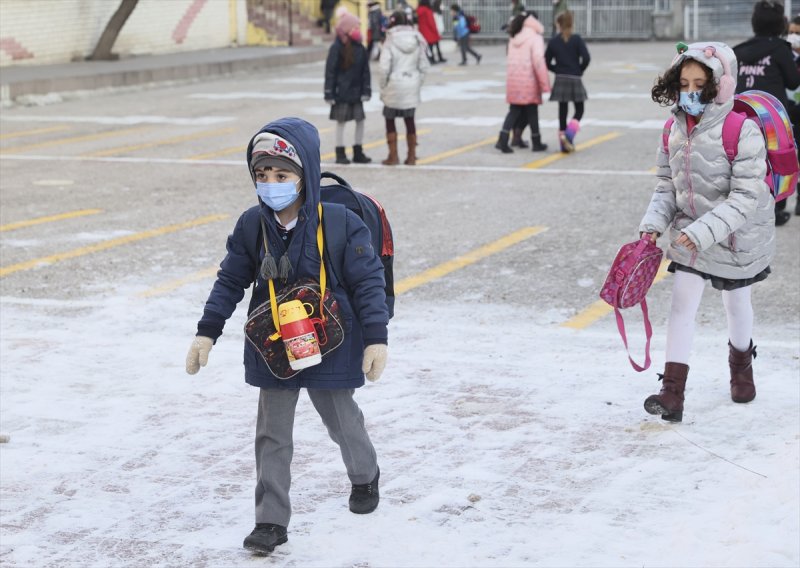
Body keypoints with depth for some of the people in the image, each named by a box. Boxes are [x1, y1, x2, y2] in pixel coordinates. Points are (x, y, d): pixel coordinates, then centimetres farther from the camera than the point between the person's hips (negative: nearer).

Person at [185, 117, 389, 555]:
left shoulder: (340, 224, -17)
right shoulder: (252, 226, -6)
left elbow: (368, 282, -13)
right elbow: (230, 281, 4)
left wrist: (376, 339, -16)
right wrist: (207, 333, 2)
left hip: (330, 346, -3)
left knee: (342, 420, 16)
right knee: (271, 433, 3)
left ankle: (365, 476, 47)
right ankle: (271, 520, 10)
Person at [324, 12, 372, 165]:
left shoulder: (359, 48, 4)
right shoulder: (336, 48, -12)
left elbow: (365, 71, 8)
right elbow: (330, 72, -11)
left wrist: (366, 90, 3)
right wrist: (329, 93, -12)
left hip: (356, 91, 6)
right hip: (341, 93, -6)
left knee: (360, 120, 7)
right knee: (341, 121, 3)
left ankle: (358, 152, 18)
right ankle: (340, 153, 9)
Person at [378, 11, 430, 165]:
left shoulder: (390, 41, -9)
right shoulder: (417, 41, 3)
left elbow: (385, 67, -13)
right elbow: (424, 67, 4)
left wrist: (383, 88, -3)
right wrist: (418, 84, 12)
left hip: (395, 86, -4)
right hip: (412, 85, 4)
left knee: (390, 120, 9)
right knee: (409, 120, 12)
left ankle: (393, 156, 8)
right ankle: (411, 156, 15)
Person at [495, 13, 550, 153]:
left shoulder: (513, 39, 12)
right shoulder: (535, 38, -9)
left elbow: (512, 59, 10)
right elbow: (538, 61, -17)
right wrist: (545, 84, -15)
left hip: (513, 79, 5)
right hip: (528, 80, -5)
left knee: (514, 111, 10)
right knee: (532, 112, 7)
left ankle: (502, 140, -5)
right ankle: (536, 143, 16)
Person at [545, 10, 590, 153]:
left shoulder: (553, 41, 1)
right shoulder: (577, 39, -5)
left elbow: (547, 62, 2)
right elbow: (586, 58, -12)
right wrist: (579, 71, 4)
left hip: (560, 80, 2)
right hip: (575, 79, -2)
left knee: (562, 110, 10)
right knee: (579, 110, 8)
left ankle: (562, 135, 8)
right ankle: (571, 131, -16)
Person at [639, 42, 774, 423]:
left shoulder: (742, 131, -25)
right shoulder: (676, 129, -6)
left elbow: (745, 197, -28)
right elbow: (667, 185, 2)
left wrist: (704, 230, -35)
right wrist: (654, 223, -15)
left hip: (737, 238, -4)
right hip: (689, 232, 4)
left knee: (736, 304, 17)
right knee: (682, 304, -4)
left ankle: (741, 364, 47)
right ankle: (672, 394, -4)